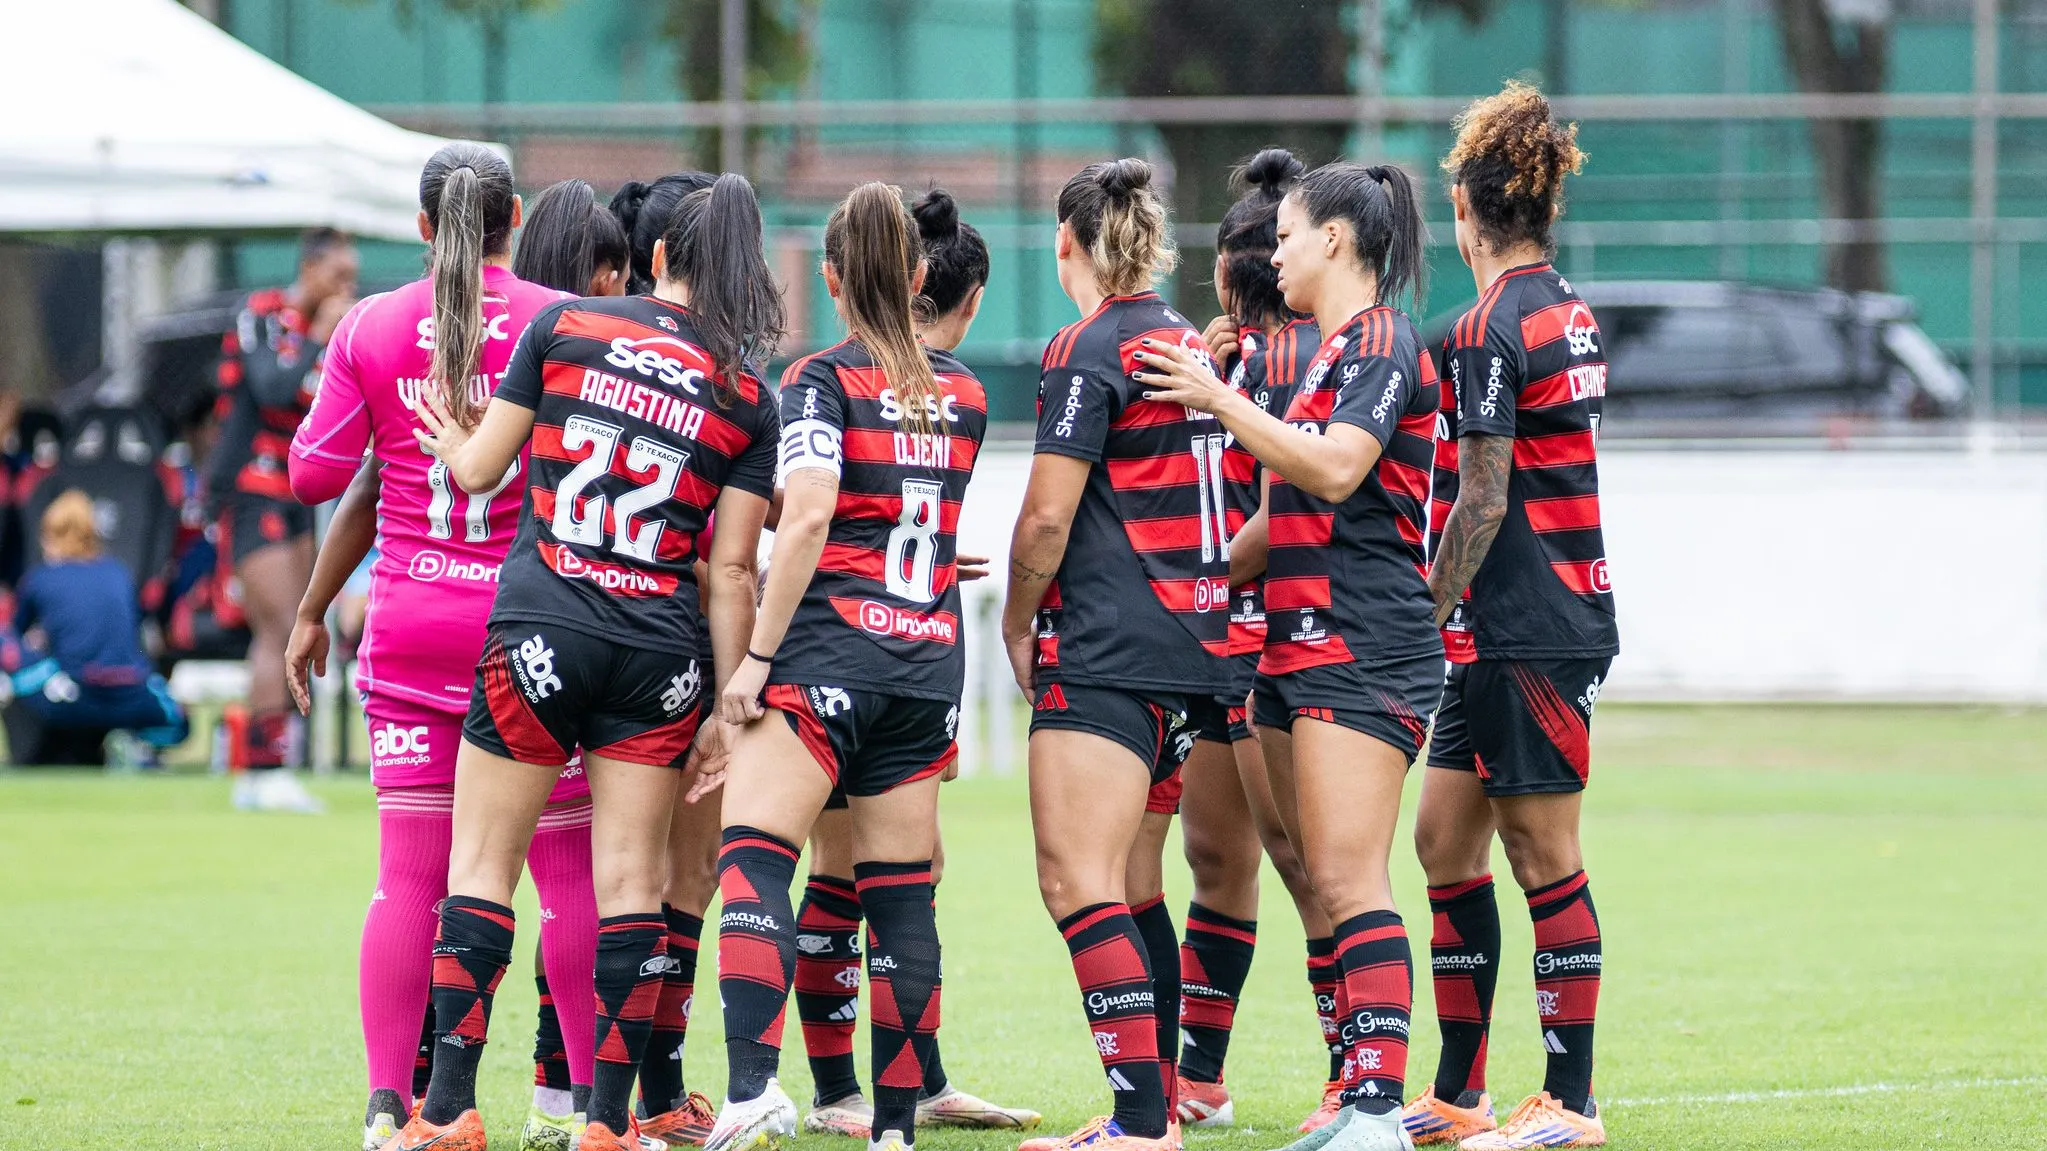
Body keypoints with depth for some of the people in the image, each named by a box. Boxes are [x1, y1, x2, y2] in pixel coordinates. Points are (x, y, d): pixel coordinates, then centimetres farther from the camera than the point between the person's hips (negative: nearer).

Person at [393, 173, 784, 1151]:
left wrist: (452, 441, 28)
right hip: (661, 653, 1)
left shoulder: (565, 326, 1)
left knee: (482, 861, 6)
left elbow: (478, 470, 5)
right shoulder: (748, 396, 3)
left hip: (539, 629, -1)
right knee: (630, 878, 6)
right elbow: (733, 569, 2)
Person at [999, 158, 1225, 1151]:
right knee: (1131, 889, 15)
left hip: (1109, 649, -9)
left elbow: (1047, 516, -14)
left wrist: (1017, 623, 2)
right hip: (1191, 643, 9)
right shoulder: (1189, 344, 14)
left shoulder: (1088, 352, -11)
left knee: (1078, 882, -11)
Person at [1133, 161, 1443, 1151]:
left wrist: (1221, 402, -19)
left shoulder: (1380, 341, -9)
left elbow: (1336, 471, -23)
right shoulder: (1330, 350, 21)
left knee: (1348, 879, -16)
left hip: (1361, 650, -10)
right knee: (1322, 879, 7)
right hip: (1300, 645, 10)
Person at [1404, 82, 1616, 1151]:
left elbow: (1484, 503, -17)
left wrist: (1426, 615, -11)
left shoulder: (1493, 328, -14)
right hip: (1505, 638, 9)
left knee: (1543, 858, -5)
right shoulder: (1568, 311, 13)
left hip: (1528, 633, -9)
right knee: (1445, 840, 13)